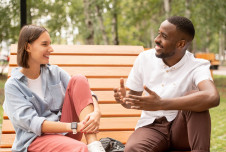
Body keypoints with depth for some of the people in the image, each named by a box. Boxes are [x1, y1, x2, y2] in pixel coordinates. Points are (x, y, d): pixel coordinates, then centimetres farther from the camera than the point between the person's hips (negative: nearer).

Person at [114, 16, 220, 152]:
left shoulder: (197, 67, -11)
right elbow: (134, 99, 13)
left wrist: (161, 104, -39)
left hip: (181, 129, -1)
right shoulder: (145, 58, 2)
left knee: (194, 96, -31)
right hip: (151, 127, 1)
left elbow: (213, 97, -34)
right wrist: (123, 99, -15)